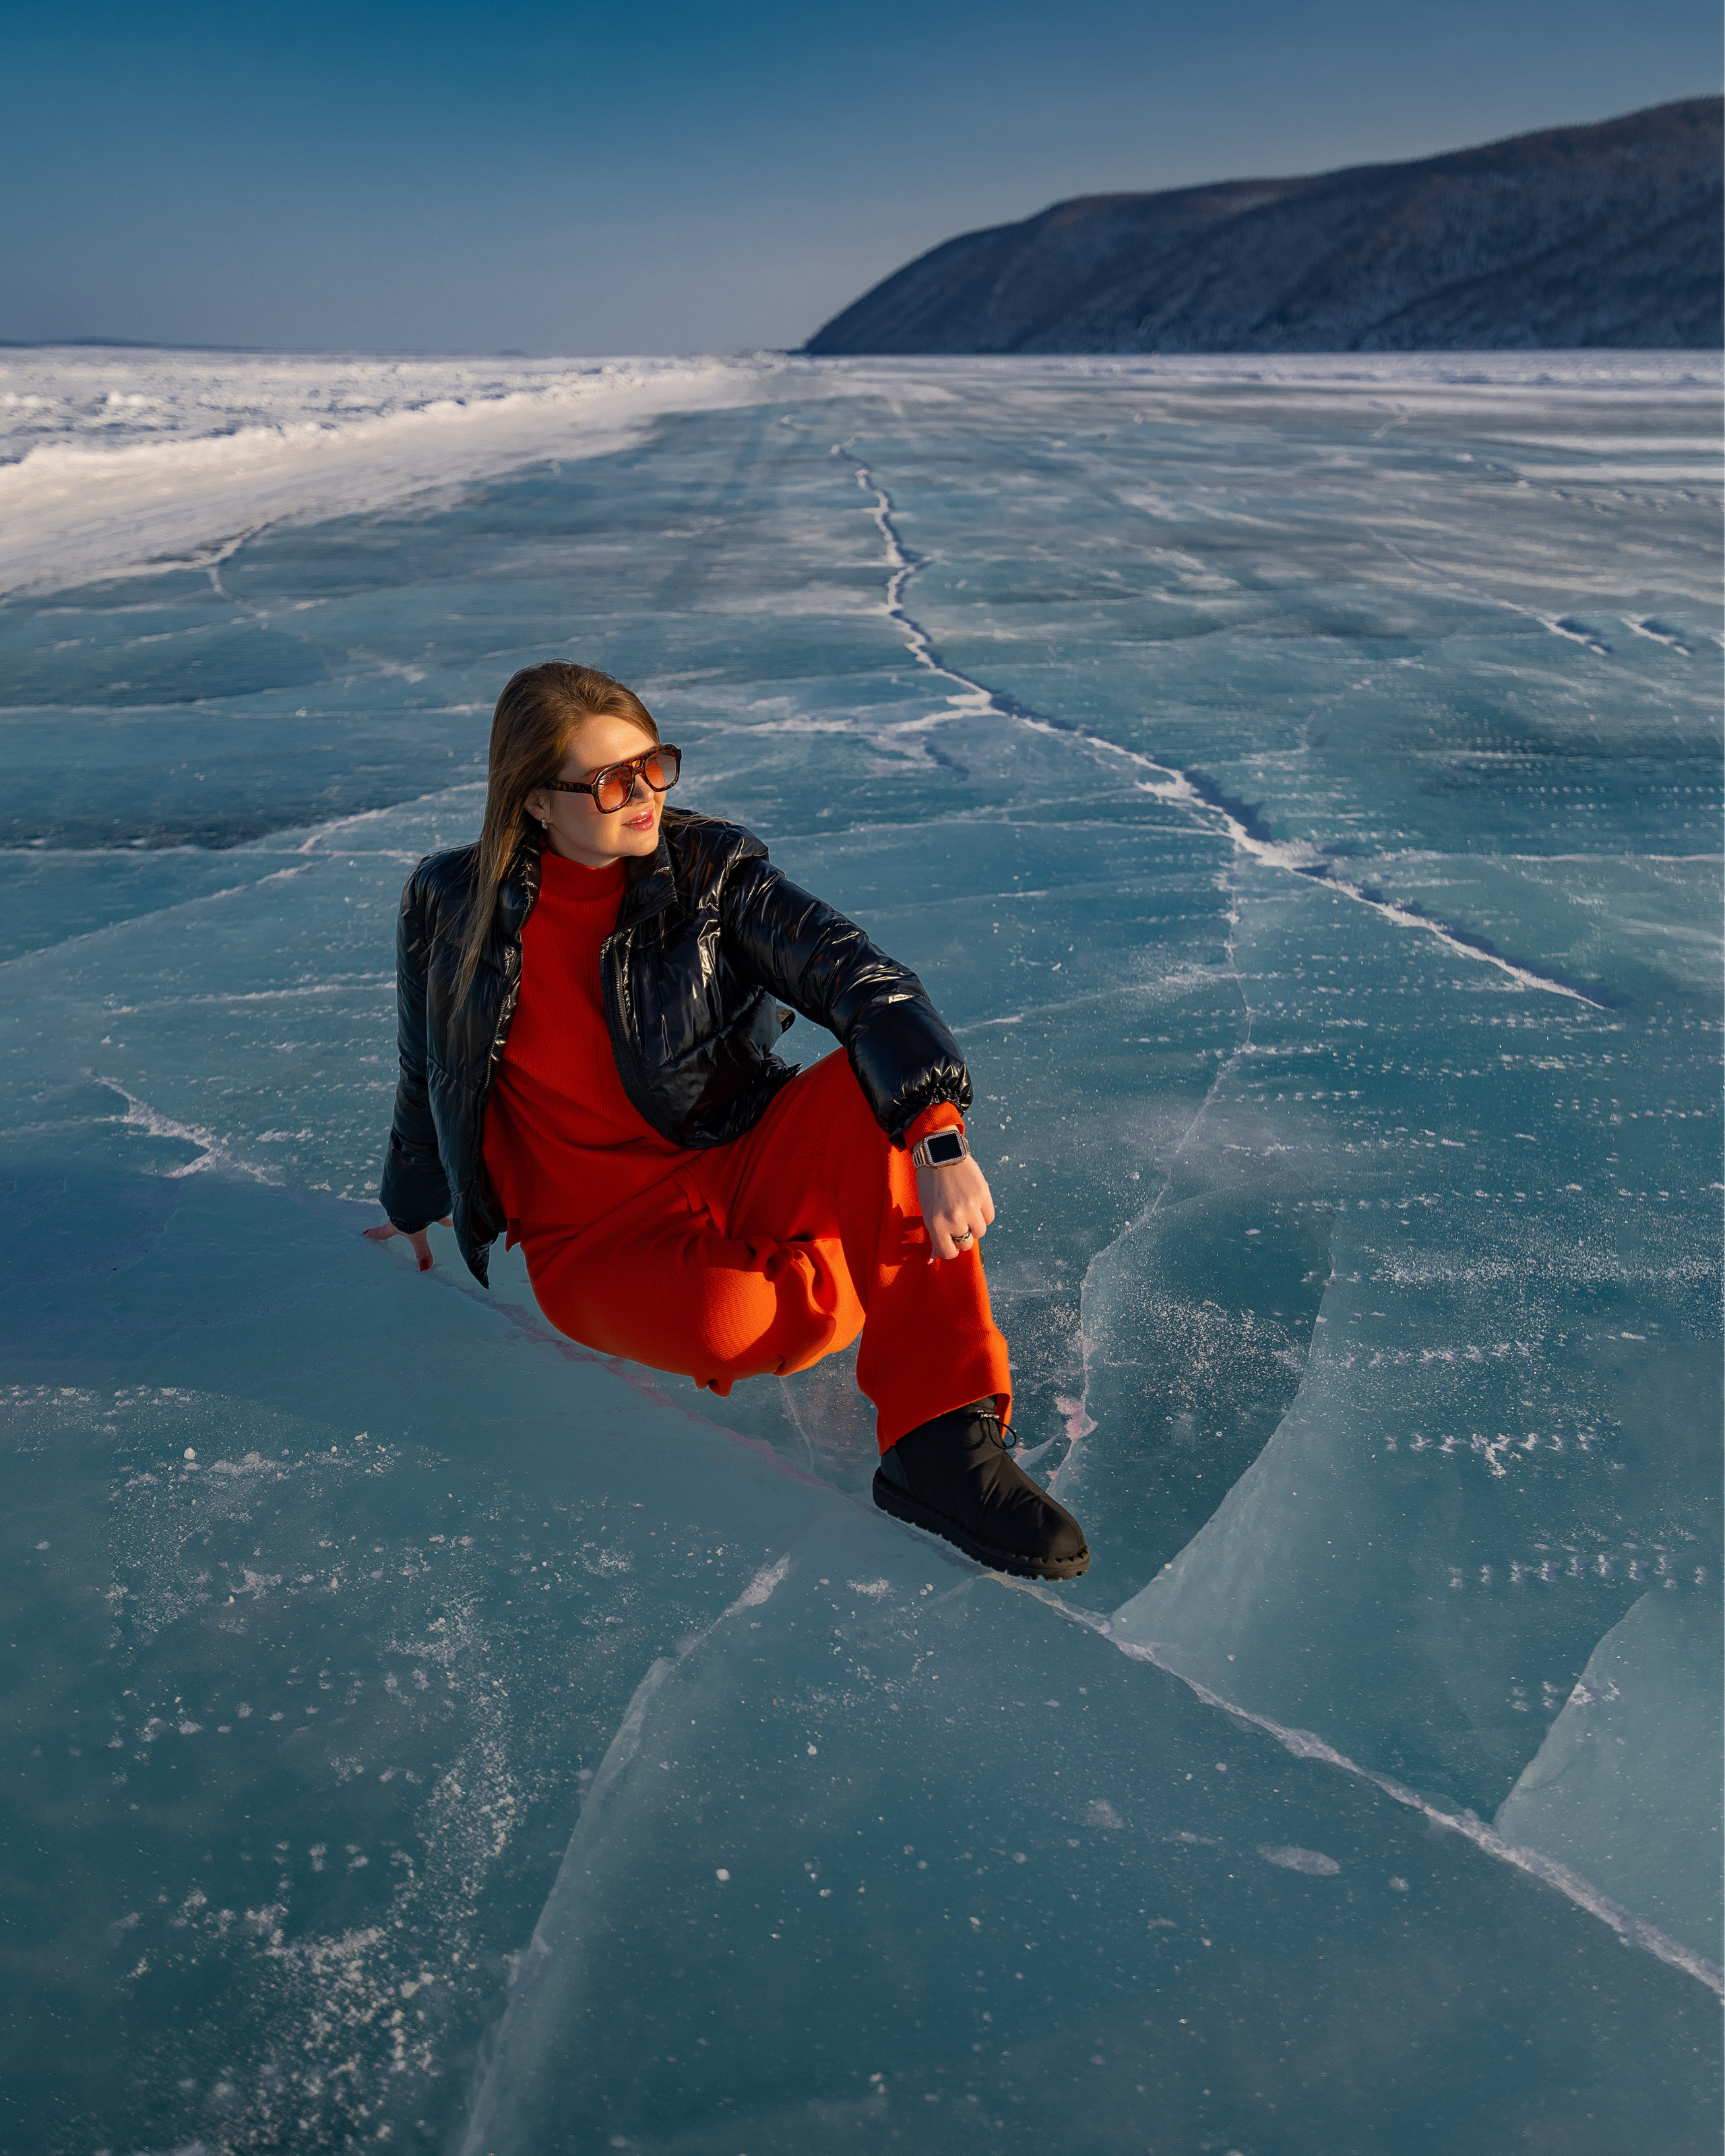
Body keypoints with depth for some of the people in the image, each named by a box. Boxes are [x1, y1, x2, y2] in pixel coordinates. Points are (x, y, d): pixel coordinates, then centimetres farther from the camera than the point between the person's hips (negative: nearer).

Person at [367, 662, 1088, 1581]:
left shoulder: (713, 870, -7)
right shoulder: (449, 908, -4)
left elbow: (861, 979, -22)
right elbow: (430, 1074, 14)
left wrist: (937, 1137, -39)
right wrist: (415, 1207, 29)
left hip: (745, 1168, 2)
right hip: (598, 1236, -1)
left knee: (881, 1084, -31)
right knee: (732, 1327, -37)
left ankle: (941, 1445, -35)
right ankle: (894, 1268, -3)